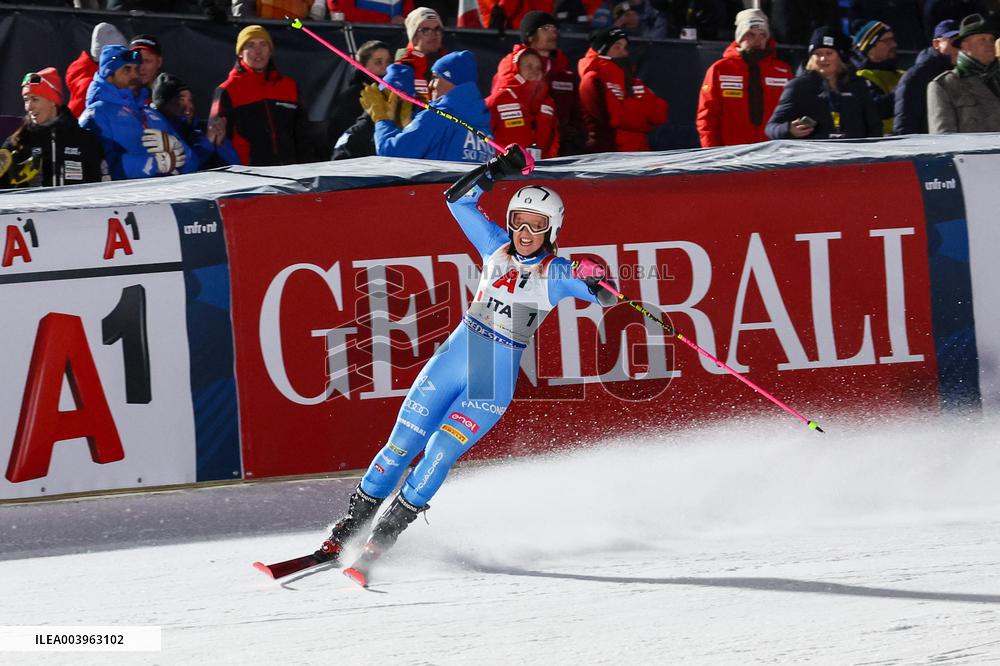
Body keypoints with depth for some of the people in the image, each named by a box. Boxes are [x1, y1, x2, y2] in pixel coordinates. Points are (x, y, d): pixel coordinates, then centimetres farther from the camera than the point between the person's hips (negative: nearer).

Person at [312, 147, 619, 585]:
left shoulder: (558, 274, -5)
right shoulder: (497, 247, 3)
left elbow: (605, 297, -16)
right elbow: (461, 202, 1)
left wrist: (597, 284, -38)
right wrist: (493, 173, -13)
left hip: (496, 383, -3)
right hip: (453, 359, 3)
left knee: (441, 450, -17)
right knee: (401, 445, 0)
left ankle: (383, 538, -8)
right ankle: (346, 530, 8)